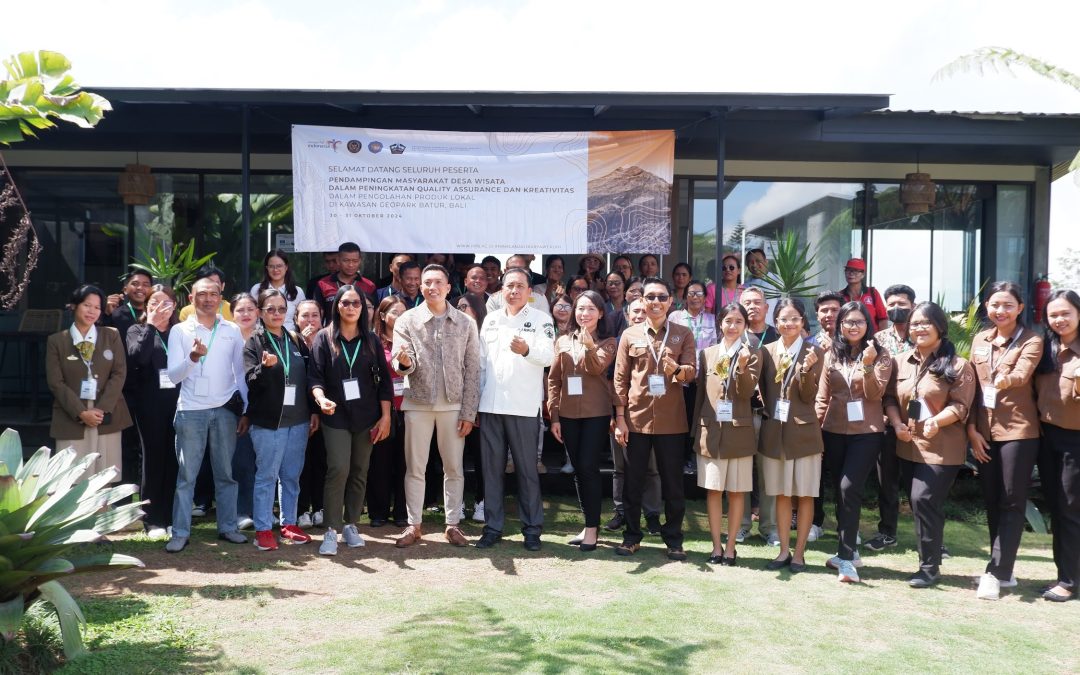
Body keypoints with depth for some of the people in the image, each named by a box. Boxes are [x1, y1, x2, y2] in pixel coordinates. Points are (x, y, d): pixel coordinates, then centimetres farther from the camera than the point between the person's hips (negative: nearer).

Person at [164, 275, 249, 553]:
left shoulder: (232, 331, 7)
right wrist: (193, 357, -23)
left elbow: (241, 373, 10)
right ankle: (180, 533, 9)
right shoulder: (180, 331, 2)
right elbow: (174, 375, -4)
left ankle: (228, 527, 17)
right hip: (191, 411, -1)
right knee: (186, 475, 3)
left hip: (226, 410, 1)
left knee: (226, 473, 8)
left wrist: (246, 411, 5)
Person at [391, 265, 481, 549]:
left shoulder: (465, 323, 2)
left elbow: (472, 370, 1)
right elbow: (401, 366, -7)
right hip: (418, 404, -1)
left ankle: (453, 523, 20)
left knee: (454, 468, 8)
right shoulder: (407, 321, -1)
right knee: (415, 468, 7)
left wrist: (469, 413, -3)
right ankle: (414, 525, 18)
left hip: (453, 405, 1)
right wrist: (404, 361, -32)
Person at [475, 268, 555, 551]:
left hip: (523, 407, -3)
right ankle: (493, 526, 18)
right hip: (490, 405, 4)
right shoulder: (491, 319, 11)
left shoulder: (541, 319, 1)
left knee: (527, 469, 4)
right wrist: (475, 401, 8)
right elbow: (481, 362, 12)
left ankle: (532, 528, 13)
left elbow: (548, 356, -11)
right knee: (491, 468, 8)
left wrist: (526, 350, -31)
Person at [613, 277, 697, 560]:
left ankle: (674, 539, 19)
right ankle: (631, 536, 21)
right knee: (633, 481, 8)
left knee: (673, 482, 6)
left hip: (671, 420, 0)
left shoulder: (683, 334, 5)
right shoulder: (630, 335, 5)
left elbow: (691, 372, -2)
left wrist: (677, 370, -26)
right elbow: (620, 379, 4)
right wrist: (619, 418, -1)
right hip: (636, 418, 1)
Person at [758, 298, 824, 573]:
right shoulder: (766, 351, 4)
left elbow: (808, 397, -10)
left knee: (804, 495, 5)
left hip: (803, 431, -3)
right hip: (774, 432, 3)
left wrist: (806, 370, -24)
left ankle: (798, 553, 14)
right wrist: (769, 411, 0)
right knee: (781, 494, 10)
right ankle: (784, 551, 19)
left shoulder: (813, 353, -4)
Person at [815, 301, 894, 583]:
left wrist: (868, 365, -23)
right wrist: (816, 429, 4)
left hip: (866, 432, -4)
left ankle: (846, 557, -10)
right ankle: (848, 550, 24)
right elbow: (823, 396, 10)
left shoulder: (881, 355, 0)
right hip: (834, 431, 4)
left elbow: (875, 395, -10)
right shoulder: (832, 354, 9)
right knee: (839, 490, 10)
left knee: (849, 489, -16)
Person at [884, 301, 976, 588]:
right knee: (918, 504, 12)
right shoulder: (901, 362, 10)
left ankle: (929, 567, 0)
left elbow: (960, 405, -12)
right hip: (908, 446, 6)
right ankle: (930, 560, 28)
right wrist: (897, 423, -8)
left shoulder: (957, 365, -6)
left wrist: (936, 422, -30)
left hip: (941, 448, -6)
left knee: (924, 501, -14)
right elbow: (890, 398, 10)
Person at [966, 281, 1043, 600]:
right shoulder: (979, 340, 9)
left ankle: (995, 573, 1)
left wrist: (1006, 380, -47)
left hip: (1018, 431, -5)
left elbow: (1022, 374, -23)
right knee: (992, 501, 10)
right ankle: (1003, 571, 21)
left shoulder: (1031, 340, -5)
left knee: (1012, 503, -1)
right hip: (985, 432, 5)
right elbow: (972, 387, 9)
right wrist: (972, 428, 3)